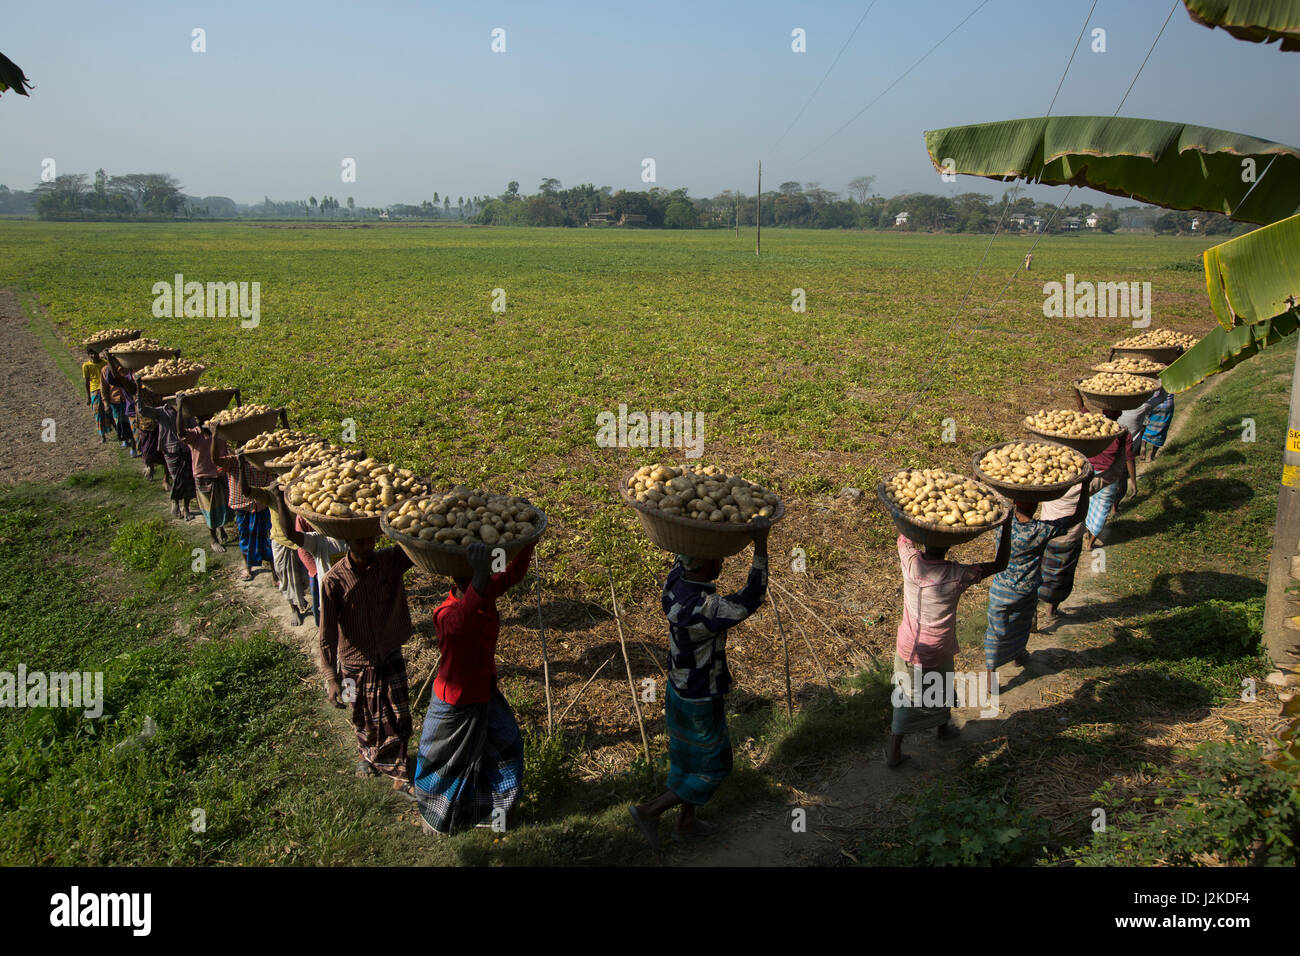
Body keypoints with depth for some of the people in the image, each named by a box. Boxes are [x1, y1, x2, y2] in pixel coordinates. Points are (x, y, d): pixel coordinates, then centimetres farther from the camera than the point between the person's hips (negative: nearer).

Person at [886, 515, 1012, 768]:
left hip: (907, 650, 2)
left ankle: (894, 751, 24)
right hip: (937, 654, -2)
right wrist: (1007, 524, -7)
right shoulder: (957, 575, -25)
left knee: (904, 699, 19)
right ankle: (942, 728, 54)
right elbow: (1000, 564, -11)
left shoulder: (910, 562, -20)